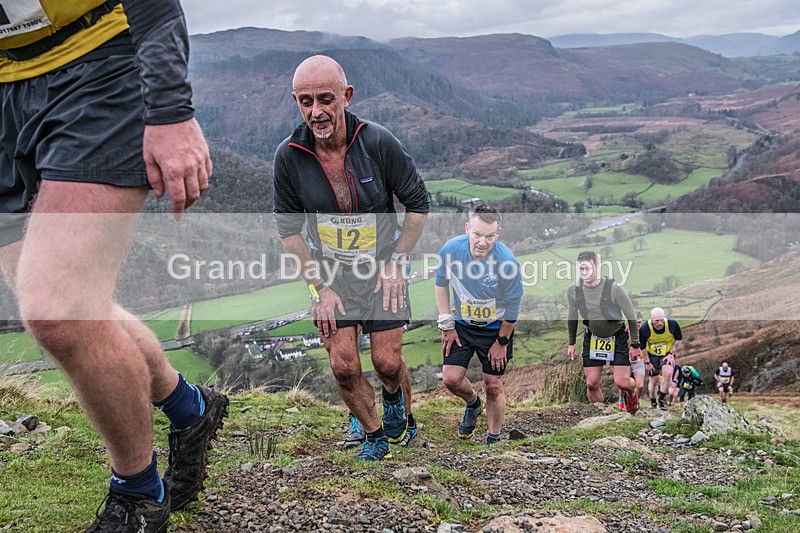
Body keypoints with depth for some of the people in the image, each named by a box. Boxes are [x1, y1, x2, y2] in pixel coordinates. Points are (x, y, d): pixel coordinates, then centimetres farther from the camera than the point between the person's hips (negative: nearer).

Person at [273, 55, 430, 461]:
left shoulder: (378, 142, -18)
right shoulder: (289, 156, -13)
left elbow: (418, 203, -4)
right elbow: (288, 228, -1)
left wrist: (396, 262, -8)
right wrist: (320, 287, -6)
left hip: (382, 267, -1)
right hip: (329, 271, 1)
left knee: (387, 362, -3)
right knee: (343, 365, -5)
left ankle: (398, 407, 33)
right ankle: (375, 435, 20)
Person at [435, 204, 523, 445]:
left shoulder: (507, 260, -28)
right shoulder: (451, 249, -20)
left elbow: (512, 308, -14)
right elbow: (441, 283, 1)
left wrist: (501, 342, -6)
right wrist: (446, 324, 0)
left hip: (496, 328, -2)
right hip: (462, 324, 3)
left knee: (493, 386, 1)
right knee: (451, 378, -5)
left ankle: (493, 440, 22)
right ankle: (473, 404, 30)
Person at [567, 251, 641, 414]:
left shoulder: (613, 288, -22)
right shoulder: (573, 291, -11)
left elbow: (631, 316, -11)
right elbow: (572, 316, 8)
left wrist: (635, 344, -8)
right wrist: (571, 343, 10)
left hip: (618, 337, -3)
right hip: (592, 338, 3)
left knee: (622, 382, -10)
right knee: (591, 384, -2)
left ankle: (631, 392, 27)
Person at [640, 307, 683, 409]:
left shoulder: (672, 324, -23)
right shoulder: (645, 328, -24)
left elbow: (679, 339, -3)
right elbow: (642, 347, -8)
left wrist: (671, 354, -10)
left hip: (667, 354, 0)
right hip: (652, 355, 0)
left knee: (667, 373, -24)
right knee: (654, 380, 3)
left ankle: (661, 401, -8)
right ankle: (653, 403, 28)